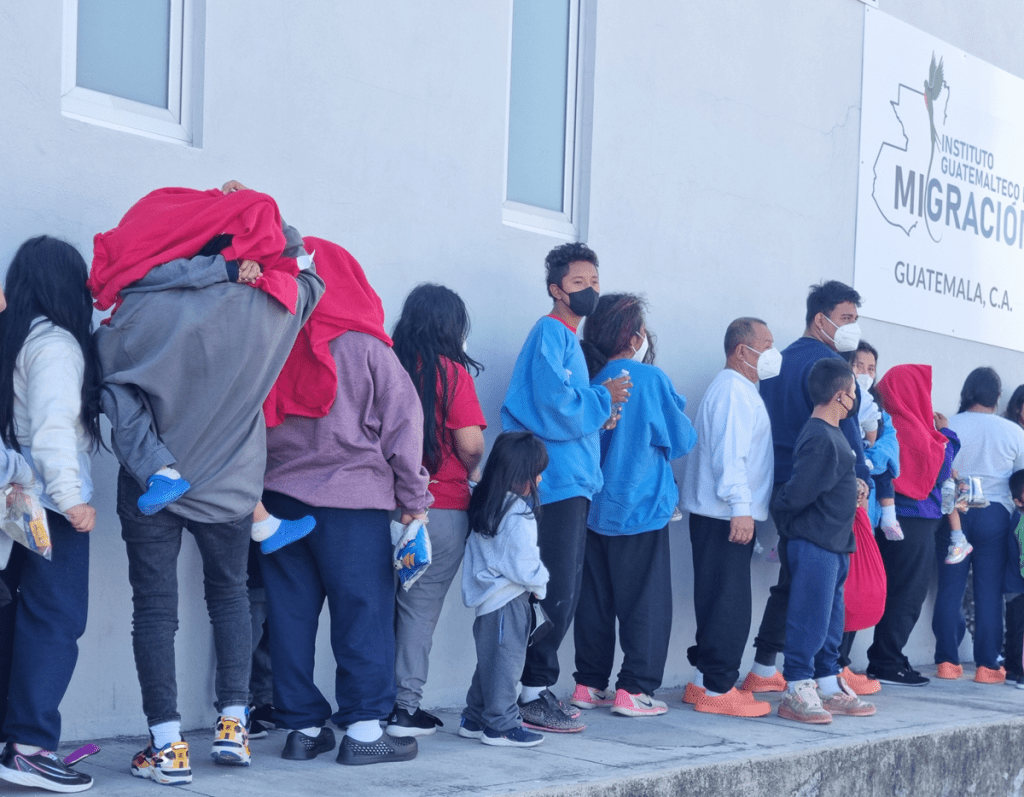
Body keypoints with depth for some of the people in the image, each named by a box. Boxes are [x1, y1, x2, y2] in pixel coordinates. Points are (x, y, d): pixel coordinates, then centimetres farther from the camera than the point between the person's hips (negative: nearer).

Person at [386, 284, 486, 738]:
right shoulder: (451, 371, -7)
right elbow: (470, 443, -13)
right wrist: (472, 471, 8)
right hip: (441, 507, -4)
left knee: (387, 603, 12)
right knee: (420, 606, 2)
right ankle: (405, 707, 5)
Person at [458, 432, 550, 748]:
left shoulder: (484, 506, 7)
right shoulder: (517, 516, -19)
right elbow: (525, 565, -17)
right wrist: (539, 585, -2)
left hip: (487, 598, 9)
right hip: (508, 600, -9)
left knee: (489, 660, 16)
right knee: (505, 661, -1)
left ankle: (474, 720, 22)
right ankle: (501, 725, 5)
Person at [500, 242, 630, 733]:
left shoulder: (568, 339, 22)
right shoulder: (550, 333, -9)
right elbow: (556, 406, -19)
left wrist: (598, 411, 8)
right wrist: (604, 397, -5)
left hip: (573, 484, 10)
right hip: (557, 483, -10)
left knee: (562, 595, 11)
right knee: (556, 595, -10)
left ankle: (539, 691, 17)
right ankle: (534, 695, -5)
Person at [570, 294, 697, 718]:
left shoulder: (589, 377, 3)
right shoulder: (650, 378, -12)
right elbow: (682, 439, -4)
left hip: (594, 506, 6)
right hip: (640, 507, -6)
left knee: (595, 599, 12)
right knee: (646, 601, 2)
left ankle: (589, 684, 17)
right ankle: (634, 689, 1)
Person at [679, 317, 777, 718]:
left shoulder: (741, 390, 22)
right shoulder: (733, 390, -13)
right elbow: (730, 453, -22)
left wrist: (746, 509, 23)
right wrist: (741, 508, -26)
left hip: (727, 515, 11)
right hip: (726, 516, -11)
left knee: (721, 603, 14)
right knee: (728, 603, -8)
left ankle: (704, 680, 20)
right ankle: (718, 689, -6)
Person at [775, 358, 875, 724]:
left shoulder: (833, 434, 13)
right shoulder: (820, 439, -20)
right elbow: (797, 493, -21)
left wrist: (853, 488, 4)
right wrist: (788, 524, -5)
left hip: (834, 543, 10)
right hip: (814, 544, -10)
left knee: (830, 618, 16)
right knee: (810, 617, -5)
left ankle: (829, 688, 24)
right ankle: (797, 693, 1)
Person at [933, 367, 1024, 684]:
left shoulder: (949, 427, -3)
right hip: (995, 514, -1)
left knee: (950, 589, 6)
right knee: (989, 592, 3)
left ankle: (948, 661, 7)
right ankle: (987, 664, 4)